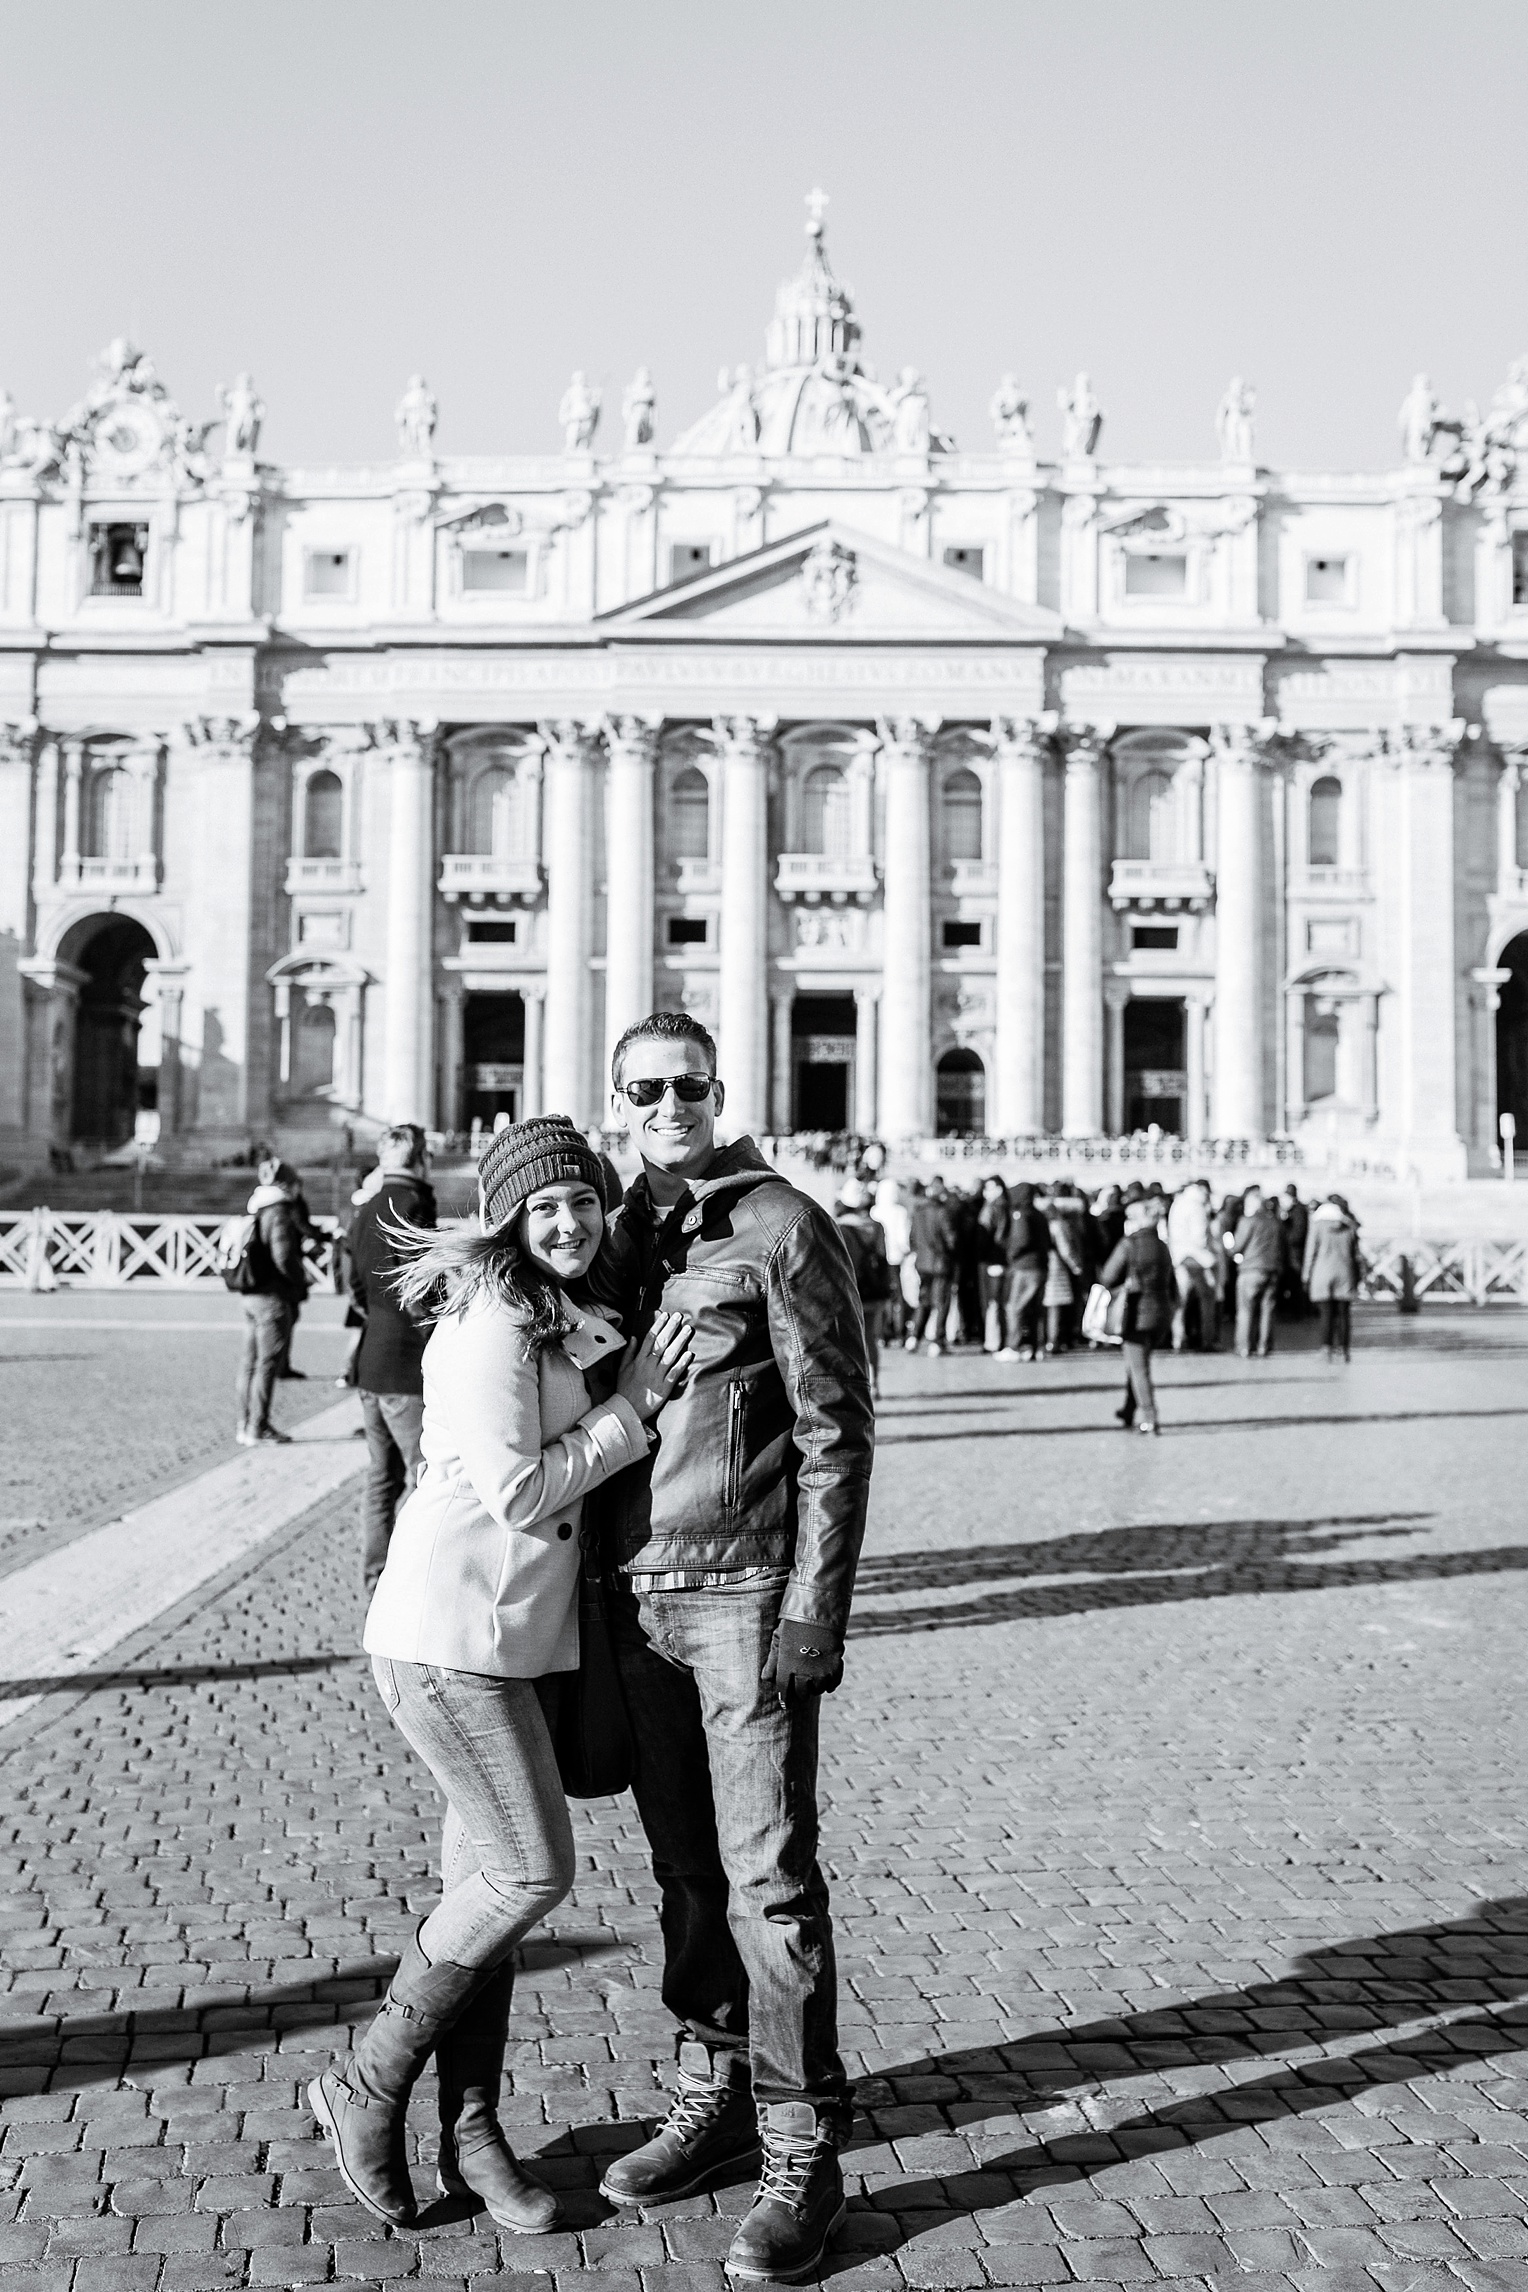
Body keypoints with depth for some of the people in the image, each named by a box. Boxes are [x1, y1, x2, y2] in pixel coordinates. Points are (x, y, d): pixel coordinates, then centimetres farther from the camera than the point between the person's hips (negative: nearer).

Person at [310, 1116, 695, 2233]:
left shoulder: (571, 1322, 14)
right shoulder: (492, 1323, -16)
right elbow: (516, 1490, -19)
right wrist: (632, 1407, -13)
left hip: (529, 1635, 9)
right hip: (451, 1632, -9)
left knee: (486, 1876, 13)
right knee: (534, 1870, -6)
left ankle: (472, 2134, 23)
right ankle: (369, 2090, 11)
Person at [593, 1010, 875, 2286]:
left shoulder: (784, 1227, -6)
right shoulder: (621, 1235, 13)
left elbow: (836, 1431, -9)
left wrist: (814, 1609, -14)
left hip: (747, 1596, -6)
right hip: (638, 1599, 6)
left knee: (769, 1876, -2)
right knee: (686, 1870, 14)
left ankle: (803, 2156, 9)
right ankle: (716, 2100, 28)